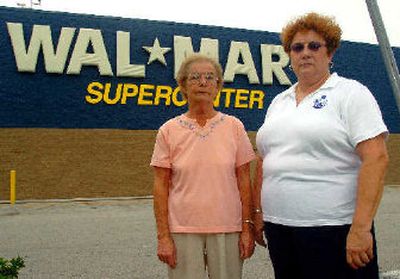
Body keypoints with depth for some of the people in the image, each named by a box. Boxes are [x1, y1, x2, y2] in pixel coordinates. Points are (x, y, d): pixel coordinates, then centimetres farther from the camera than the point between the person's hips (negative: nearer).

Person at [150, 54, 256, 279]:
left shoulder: (234, 126, 1)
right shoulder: (169, 131, 0)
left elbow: (244, 181, 2)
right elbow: (161, 187, 0)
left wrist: (247, 227, -2)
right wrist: (163, 236, -4)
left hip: (228, 228, 1)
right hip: (183, 230, 0)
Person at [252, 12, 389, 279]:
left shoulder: (351, 93, -4)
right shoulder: (279, 102, 14)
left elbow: (376, 158, -14)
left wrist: (361, 228, -21)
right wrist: (258, 211, 11)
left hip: (333, 228, -5)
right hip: (278, 226, 6)